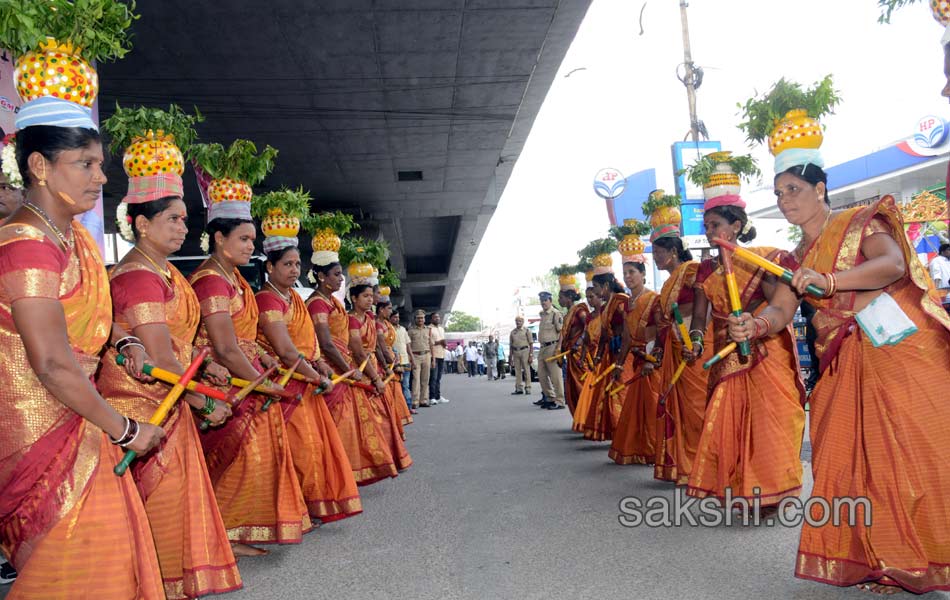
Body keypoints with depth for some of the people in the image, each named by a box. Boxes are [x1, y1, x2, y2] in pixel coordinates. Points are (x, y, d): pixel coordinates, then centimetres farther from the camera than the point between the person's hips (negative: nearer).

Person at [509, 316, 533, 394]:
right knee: (517, 371, 5)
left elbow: (531, 344, -1)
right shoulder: (512, 332, 15)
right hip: (515, 352, 4)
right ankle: (519, 388, 9)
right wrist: (510, 357, 13)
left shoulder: (526, 330, 3)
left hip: (525, 351, -4)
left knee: (526, 370, -4)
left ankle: (528, 388, 0)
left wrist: (531, 355, -9)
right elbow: (510, 345, 17)